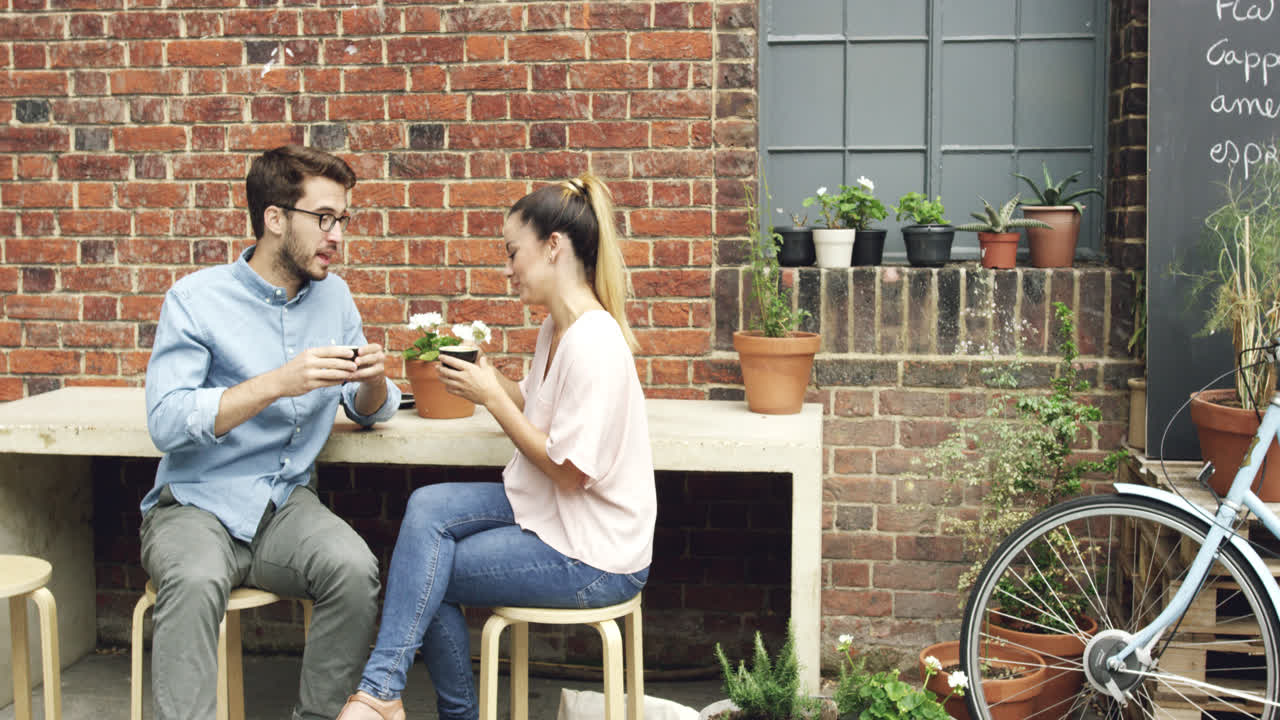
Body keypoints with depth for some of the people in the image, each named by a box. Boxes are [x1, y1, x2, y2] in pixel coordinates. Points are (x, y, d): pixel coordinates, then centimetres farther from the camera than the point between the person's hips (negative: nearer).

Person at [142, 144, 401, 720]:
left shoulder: (333, 295, 10)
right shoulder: (196, 299, -6)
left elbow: (369, 412, 16)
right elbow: (166, 423, -17)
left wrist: (374, 379, -8)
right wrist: (276, 383, -26)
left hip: (286, 505, 4)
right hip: (196, 504, -4)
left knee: (355, 568, -27)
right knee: (197, 581, -36)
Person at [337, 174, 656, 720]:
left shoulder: (592, 343, -23)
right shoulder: (556, 328, 9)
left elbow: (569, 471, -22)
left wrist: (491, 398, -15)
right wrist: (485, 373, 2)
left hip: (593, 555, -8)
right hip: (546, 511, 9)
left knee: (429, 575, -8)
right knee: (426, 506, -10)